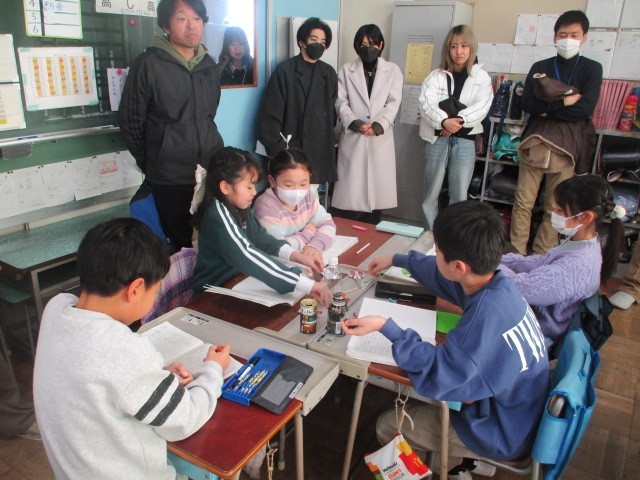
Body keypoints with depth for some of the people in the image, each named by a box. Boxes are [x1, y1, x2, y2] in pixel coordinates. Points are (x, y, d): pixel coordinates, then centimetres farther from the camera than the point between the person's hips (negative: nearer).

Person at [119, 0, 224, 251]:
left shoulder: (209, 66, 8)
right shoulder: (148, 64, -8)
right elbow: (130, 120, -2)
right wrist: (150, 163, 4)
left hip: (212, 168, 4)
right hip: (170, 177, -4)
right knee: (181, 243, 9)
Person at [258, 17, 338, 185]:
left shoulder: (328, 73, 11)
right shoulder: (285, 70, -3)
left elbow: (333, 111, 14)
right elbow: (271, 114, -4)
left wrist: (331, 143, 6)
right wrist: (276, 148, -8)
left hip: (319, 150, 4)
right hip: (290, 149, -4)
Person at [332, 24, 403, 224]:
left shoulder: (392, 70, 10)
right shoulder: (346, 70, 10)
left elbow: (393, 103, 0)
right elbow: (341, 102, 1)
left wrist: (378, 125, -17)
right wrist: (355, 123, -17)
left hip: (381, 138, 1)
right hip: (353, 136, 0)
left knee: (378, 186, 3)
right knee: (348, 189, -2)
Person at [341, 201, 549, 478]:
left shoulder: (486, 314, -37)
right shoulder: (495, 281, -11)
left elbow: (439, 377, -30)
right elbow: (440, 274, 9)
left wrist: (386, 328, -32)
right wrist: (397, 260, 22)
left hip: (505, 435, -8)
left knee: (387, 426, 3)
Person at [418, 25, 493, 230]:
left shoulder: (481, 77, 7)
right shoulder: (436, 76, 6)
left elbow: (482, 106, -7)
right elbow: (426, 101, -10)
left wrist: (459, 120, -22)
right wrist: (444, 121, -27)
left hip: (464, 140, 0)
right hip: (437, 138, 0)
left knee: (459, 196, 3)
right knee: (431, 193, 6)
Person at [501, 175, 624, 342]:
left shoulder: (576, 265, -34)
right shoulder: (583, 242, -7)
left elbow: (522, 287, -34)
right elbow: (540, 264, 2)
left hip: (540, 334, -8)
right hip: (539, 310, 8)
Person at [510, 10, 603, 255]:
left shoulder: (591, 69, 7)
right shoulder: (540, 67, 11)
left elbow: (584, 109, -7)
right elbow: (527, 104, -4)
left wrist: (546, 109, -6)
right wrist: (563, 101, -13)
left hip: (567, 147, -1)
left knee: (555, 209, 3)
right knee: (523, 203, 2)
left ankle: (541, 258, 13)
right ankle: (516, 254, 12)